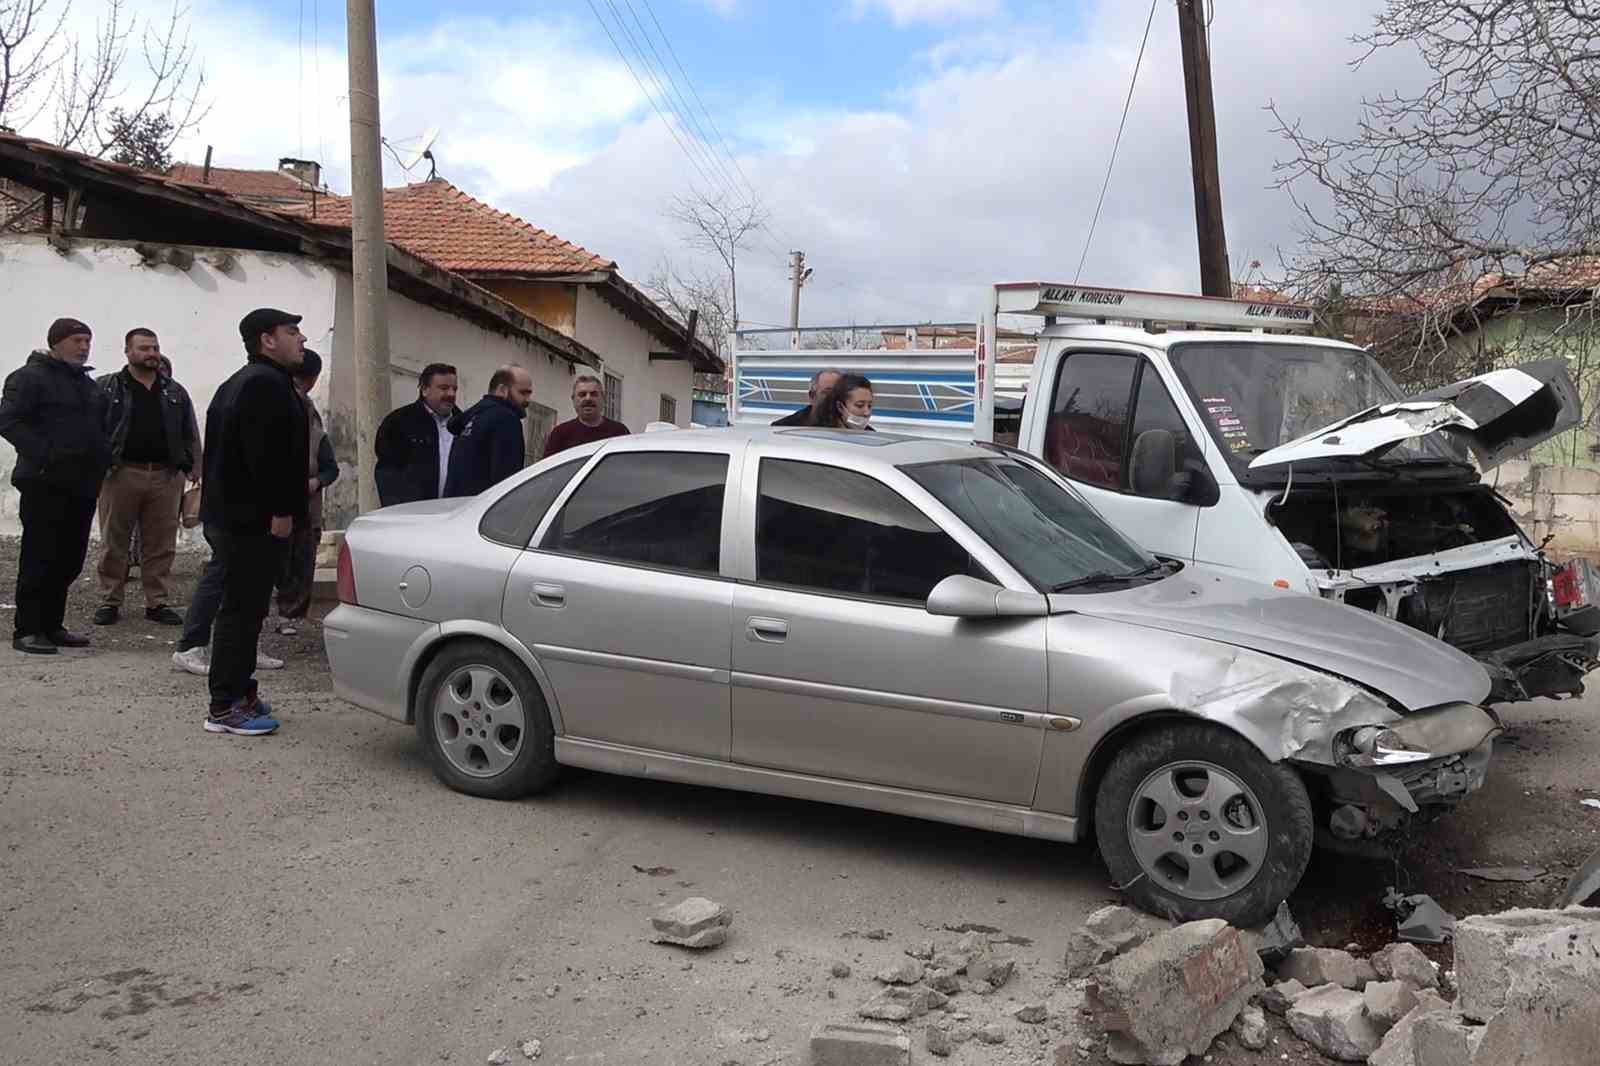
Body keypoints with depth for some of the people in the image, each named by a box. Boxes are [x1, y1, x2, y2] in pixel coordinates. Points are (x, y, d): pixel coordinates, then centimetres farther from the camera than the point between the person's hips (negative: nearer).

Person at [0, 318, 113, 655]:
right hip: (45, 485, -8)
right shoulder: (30, 377, -4)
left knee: (70, 560, 9)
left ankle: (52, 626, 19)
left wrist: (103, 456, 13)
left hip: (82, 485, 8)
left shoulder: (87, 383, 21)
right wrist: (45, 453, -23)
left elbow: (99, 425, 32)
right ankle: (27, 630, -1)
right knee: (40, 558, -6)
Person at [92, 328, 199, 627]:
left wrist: (190, 465, 8)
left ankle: (158, 602, 12)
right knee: (114, 543, 3)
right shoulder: (107, 388, 5)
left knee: (161, 545, 5)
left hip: (166, 476, 3)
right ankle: (110, 601, 11)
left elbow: (188, 433, 17)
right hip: (121, 474, -3)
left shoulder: (175, 392, 15)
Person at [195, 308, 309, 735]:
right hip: (255, 518, -11)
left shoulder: (242, 382, 20)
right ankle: (225, 707, -4)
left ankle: (238, 692, 24)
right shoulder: (267, 384, -15)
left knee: (243, 607, 16)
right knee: (242, 608, -7)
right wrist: (280, 511, -22)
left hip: (235, 512, 11)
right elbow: (266, 454, -24)